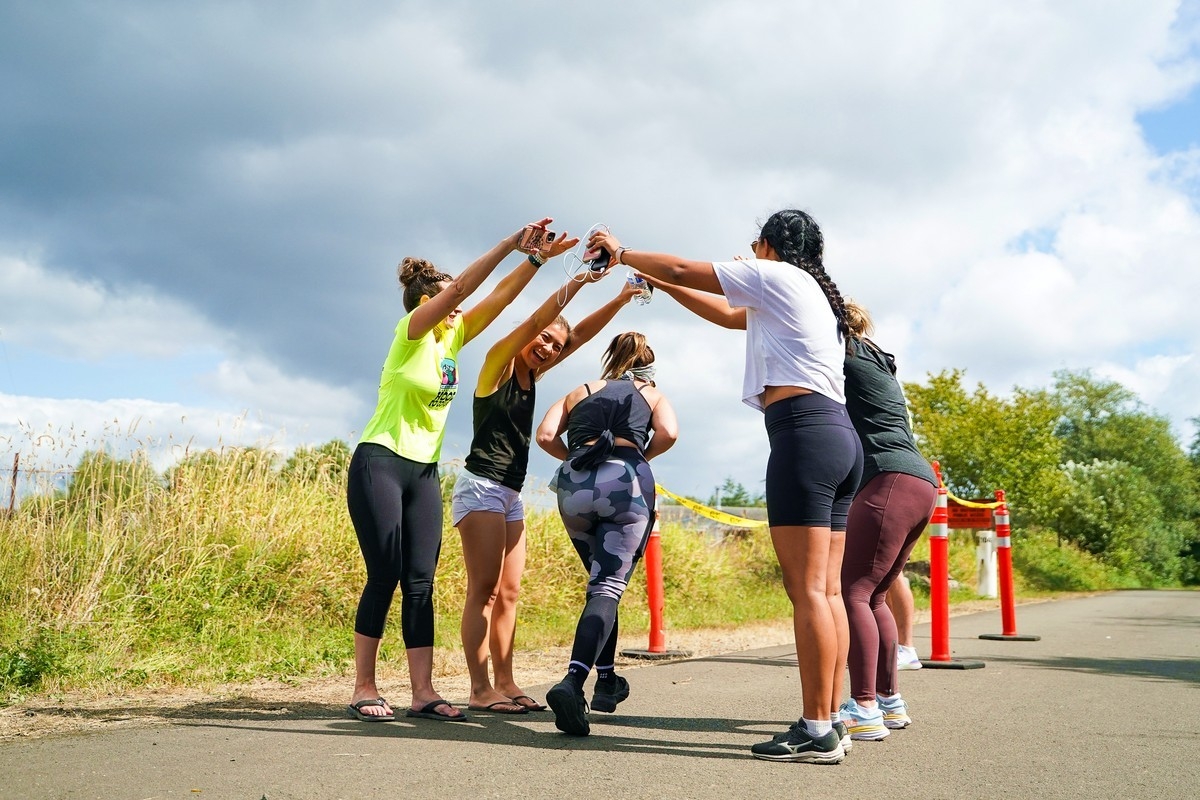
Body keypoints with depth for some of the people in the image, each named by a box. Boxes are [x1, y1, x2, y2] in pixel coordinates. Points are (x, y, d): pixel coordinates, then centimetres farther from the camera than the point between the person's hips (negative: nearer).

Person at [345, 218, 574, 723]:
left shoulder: (453, 338, 10)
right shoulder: (411, 332, -8)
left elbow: (498, 296, 3)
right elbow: (461, 287, -21)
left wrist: (538, 258, -8)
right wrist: (511, 242, -22)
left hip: (424, 473, 7)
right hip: (379, 465, -7)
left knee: (421, 582, 1)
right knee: (385, 577, -8)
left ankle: (423, 693, -1)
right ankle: (364, 689, 1)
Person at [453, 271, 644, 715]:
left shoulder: (531, 373, 14)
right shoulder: (499, 362, -5)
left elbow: (581, 333, 12)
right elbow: (537, 319, -18)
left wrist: (621, 299, 5)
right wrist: (578, 282, -25)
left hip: (511, 494, 9)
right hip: (481, 487, -8)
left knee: (508, 592, 5)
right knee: (484, 589, -11)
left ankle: (505, 684, 7)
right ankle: (480, 689, -11)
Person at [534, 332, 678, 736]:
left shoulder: (580, 392, 28)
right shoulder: (652, 394, 24)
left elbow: (545, 436, 10)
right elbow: (668, 433, 1)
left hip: (574, 485, 3)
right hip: (627, 480, -3)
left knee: (602, 579, 23)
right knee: (608, 587, -8)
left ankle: (607, 680, 29)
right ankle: (572, 681, -30)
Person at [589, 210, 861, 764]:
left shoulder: (776, 275, 3)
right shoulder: (816, 297, 29)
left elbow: (682, 269, 6)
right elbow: (724, 314, 36)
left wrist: (621, 252, 22)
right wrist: (656, 282, 39)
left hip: (802, 433, -9)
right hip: (840, 437, 9)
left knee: (807, 589, -11)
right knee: (826, 590, 6)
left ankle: (816, 732, -11)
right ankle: (830, 722, 8)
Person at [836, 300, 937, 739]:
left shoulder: (847, 355, 3)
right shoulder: (879, 363, 28)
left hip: (890, 481, -9)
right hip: (919, 482, 9)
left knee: (852, 592, -12)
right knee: (872, 595, 15)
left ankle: (864, 710, -18)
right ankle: (890, 700, 20)